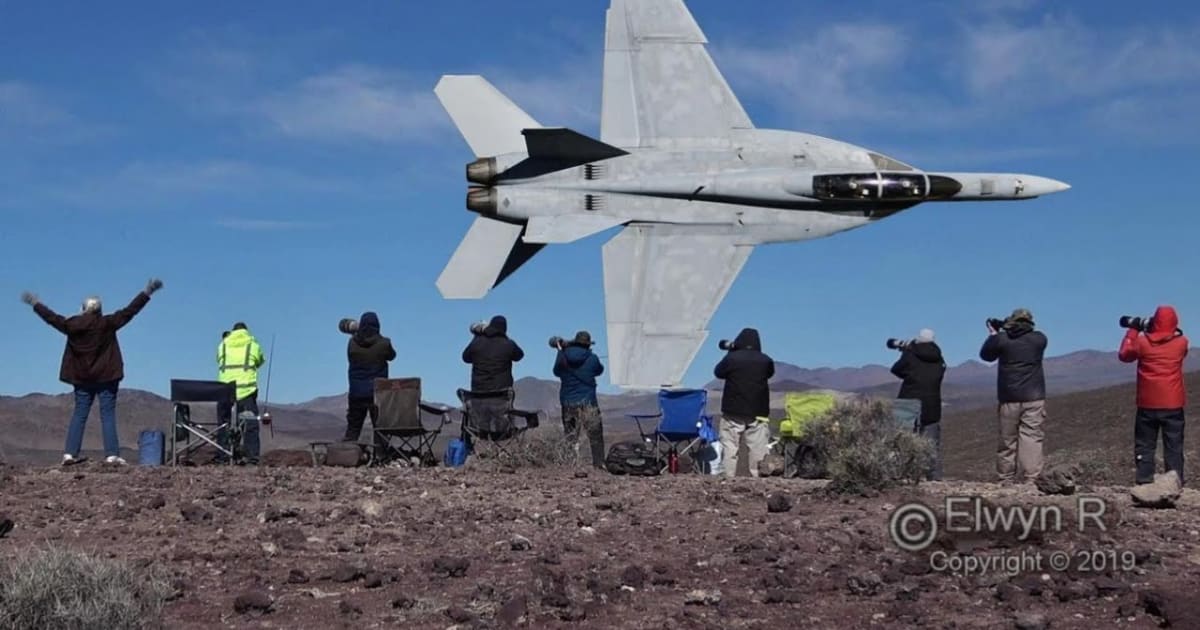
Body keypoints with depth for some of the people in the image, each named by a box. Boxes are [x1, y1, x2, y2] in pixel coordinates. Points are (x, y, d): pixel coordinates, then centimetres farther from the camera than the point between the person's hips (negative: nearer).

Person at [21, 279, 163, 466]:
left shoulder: (71, 325, -1)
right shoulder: (107, 323, -8)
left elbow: (51, 317, 10)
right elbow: (129, 311, -7)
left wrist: (35, 303, 26)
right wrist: (147, 292, -1)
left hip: (81, 378, 3)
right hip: (106, 376, -3)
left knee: (79, 414, 9)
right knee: (108, 415, -3)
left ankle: (70, 453, 3)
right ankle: (112, 454, -10)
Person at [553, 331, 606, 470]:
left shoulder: (563, 357, -2)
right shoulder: (592, 358, -6)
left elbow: (557, 372, 15)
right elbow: (599, 370, 14)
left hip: (567, 402, 3)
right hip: (587, 401, -2)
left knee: (570, 436, 9)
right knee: (595, 435, 5)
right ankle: (598, 463, 3)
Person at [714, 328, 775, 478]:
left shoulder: (731, 359, -8)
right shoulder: (765, 361, -2)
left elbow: (718, 372, 7)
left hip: (733, 412, -1)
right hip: (758, 413, 1)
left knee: (730, 448, 2)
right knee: (757, 449, 4)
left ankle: (729, 478, -1)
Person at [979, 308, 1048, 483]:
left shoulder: (1001, 339, -2)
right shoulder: (1039, 339, 2)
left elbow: (985, 355, 14)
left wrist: (993, 335, 25)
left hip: (1009, 398, 0)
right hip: (1034, 398, 0)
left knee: (1008, 440, 7)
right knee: (1032, 438, -5)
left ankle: (1006, 480, 10)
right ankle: (1031, 480, -14)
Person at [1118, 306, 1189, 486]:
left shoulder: (1142, 342, -6)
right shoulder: (1181, 342, -3)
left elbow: (1124, 355, 11)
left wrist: (1133, 331, 16)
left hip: (1148, 405, 0)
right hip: (1173, 405, 0)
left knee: (1145, 447, 6)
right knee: (1174, 448, 3)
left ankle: (1144, 484, 0)